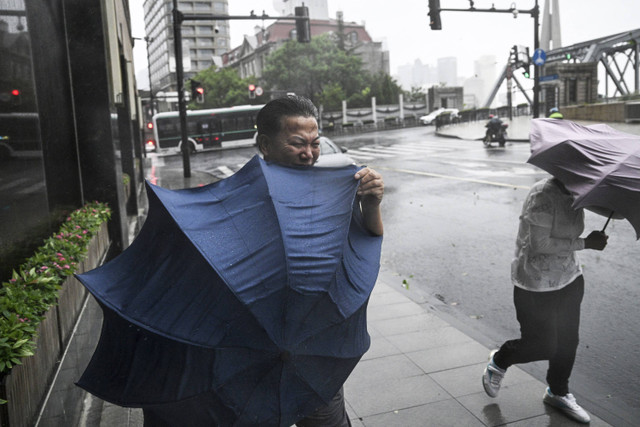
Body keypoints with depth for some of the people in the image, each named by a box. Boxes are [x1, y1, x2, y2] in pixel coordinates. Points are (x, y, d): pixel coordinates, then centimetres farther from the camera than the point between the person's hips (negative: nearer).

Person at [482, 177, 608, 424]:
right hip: (536, 286, -8)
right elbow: (540, 244, -25)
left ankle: (558, 392, 38)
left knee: (567, 340, 15)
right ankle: (498, 362, 30)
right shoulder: (543, 195, -23)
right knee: (542, 345, 1)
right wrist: (585, 243, -21)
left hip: (569, 279, 8)